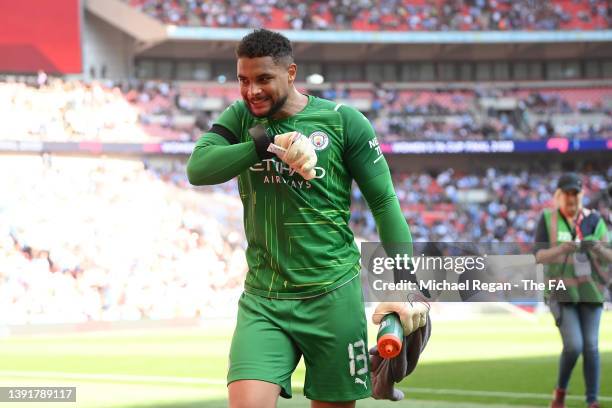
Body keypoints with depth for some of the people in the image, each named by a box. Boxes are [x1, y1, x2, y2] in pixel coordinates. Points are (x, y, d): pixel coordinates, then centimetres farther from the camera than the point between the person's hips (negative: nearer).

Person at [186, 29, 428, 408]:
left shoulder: (344, 121, -4)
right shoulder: (240, 119, 5)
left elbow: (384, 202, -1)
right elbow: (198, 169, -12)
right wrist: (269, 143, -24)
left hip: (332, 296, -2)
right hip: (262, 301, 2)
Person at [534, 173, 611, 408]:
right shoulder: (548, 219, -1)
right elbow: (539, 256, -7)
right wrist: (561, 249, -26)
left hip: (591, 290, 2)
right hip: (561, 291, -2)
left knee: (591, 347, -3)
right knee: (573, 346, -13)